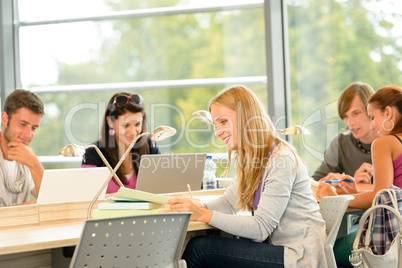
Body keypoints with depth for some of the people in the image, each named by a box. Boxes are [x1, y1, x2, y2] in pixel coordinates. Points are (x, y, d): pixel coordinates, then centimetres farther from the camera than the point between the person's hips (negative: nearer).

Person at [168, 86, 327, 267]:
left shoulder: (282, 160, -18)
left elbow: (261, 228, -20)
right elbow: (229, 201, 13)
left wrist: (203, 215, -23)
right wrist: (199, 208, -9)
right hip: (276, 247, 8)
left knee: (199, 248, -13)